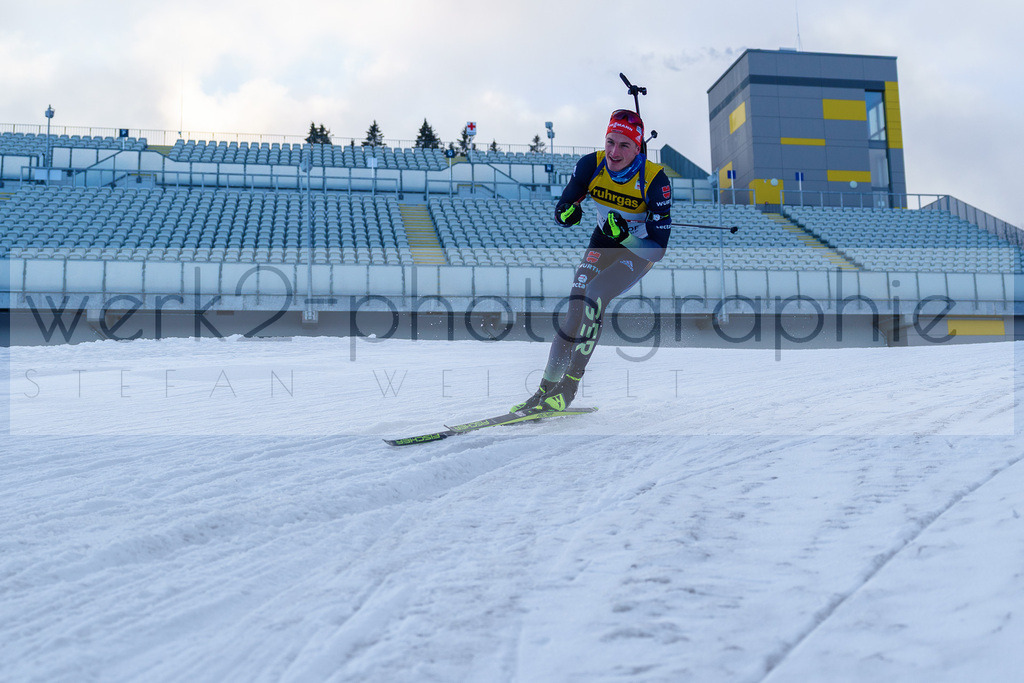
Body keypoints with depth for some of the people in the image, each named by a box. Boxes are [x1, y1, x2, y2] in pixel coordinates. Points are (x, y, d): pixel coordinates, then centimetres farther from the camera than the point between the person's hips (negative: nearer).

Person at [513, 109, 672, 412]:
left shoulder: (655, 180, -25)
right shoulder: (591, 165, -16)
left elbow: (659, 241, -23)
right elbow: (562, 208, -6)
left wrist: (626, 233, -40)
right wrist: (567, 212, -30)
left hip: (641, 248, -3)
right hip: (603, 242, 4)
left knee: (595, 294, -28)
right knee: (575, 304, -16)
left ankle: (570, 384, -18)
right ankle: (546, 387, -9)